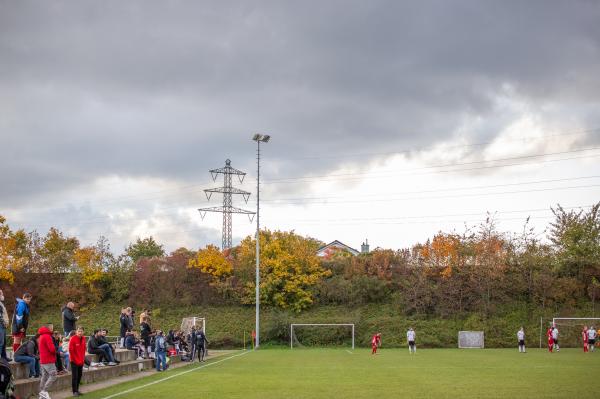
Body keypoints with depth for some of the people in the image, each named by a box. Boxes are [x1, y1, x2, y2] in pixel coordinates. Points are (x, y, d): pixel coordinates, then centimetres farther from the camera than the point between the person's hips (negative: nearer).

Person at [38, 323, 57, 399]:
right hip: (49, 361, -10)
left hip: (43, 361, 10)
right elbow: (52, 349, -22)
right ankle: (44, 391, -14)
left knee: (44, 377, 11)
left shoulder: (41, 336, 17)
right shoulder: (47, 336, -14)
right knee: (53, 376, -9)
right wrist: (55, 351, 1)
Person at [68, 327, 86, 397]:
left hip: (81, 361, 6)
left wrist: (83, 359, 6)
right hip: (74, 361, -6)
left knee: (79, 375, 10)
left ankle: (77, 389, 19)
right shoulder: (72, 339, -15)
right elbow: (71, 350, -15)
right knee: (74, 376, -5)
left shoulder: (83, 338, 4)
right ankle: (75, 391, 0)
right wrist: (75, 359, -13)